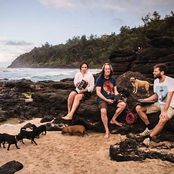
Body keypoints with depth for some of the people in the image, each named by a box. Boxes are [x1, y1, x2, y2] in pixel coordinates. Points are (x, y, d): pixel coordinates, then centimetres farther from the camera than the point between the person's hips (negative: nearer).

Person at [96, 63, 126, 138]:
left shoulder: (113, 79, 13)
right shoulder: (99, 79, -3)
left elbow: (115, 91, 14)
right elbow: (98, 92, -8)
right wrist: (106, 100, -17)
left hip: (112, 98, 6)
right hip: (102, 99, -5)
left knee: (123, 104, -16)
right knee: (103, 111, -34)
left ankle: (113, 119, -1)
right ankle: (107, 130, -20)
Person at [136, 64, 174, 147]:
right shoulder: (156, 81, 6)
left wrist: (164, 111, -32)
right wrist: (144, 100, 5)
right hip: (159, 104, 8)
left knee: (163, 120, -38)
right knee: (138, 108, -4)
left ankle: (149, 138, -22)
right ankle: (150, 128, 7)